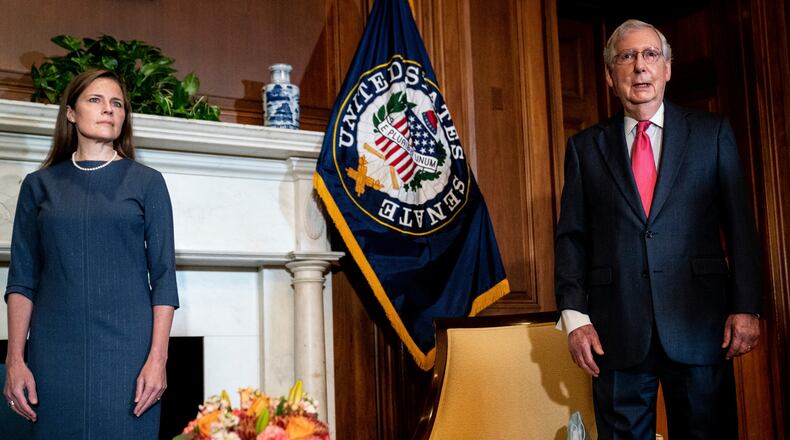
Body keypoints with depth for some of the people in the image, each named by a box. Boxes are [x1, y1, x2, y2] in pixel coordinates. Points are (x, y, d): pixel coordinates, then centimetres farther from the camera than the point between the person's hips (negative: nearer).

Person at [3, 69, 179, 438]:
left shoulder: (147, 182, 4)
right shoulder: (39, 185, 9)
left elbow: (163, 277, 0)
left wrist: (158, 358, -8)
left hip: (126, 350, -1)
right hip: (55, 351, 1)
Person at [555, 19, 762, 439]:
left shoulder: (712, 132, 8)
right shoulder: (585, 147, 9)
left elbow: (739, 224, 5)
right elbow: (571, 237, 6)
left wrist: (746, 307, -3)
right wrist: (575, 315, -3)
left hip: (699, 324, 0)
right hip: (617, 331, 1)